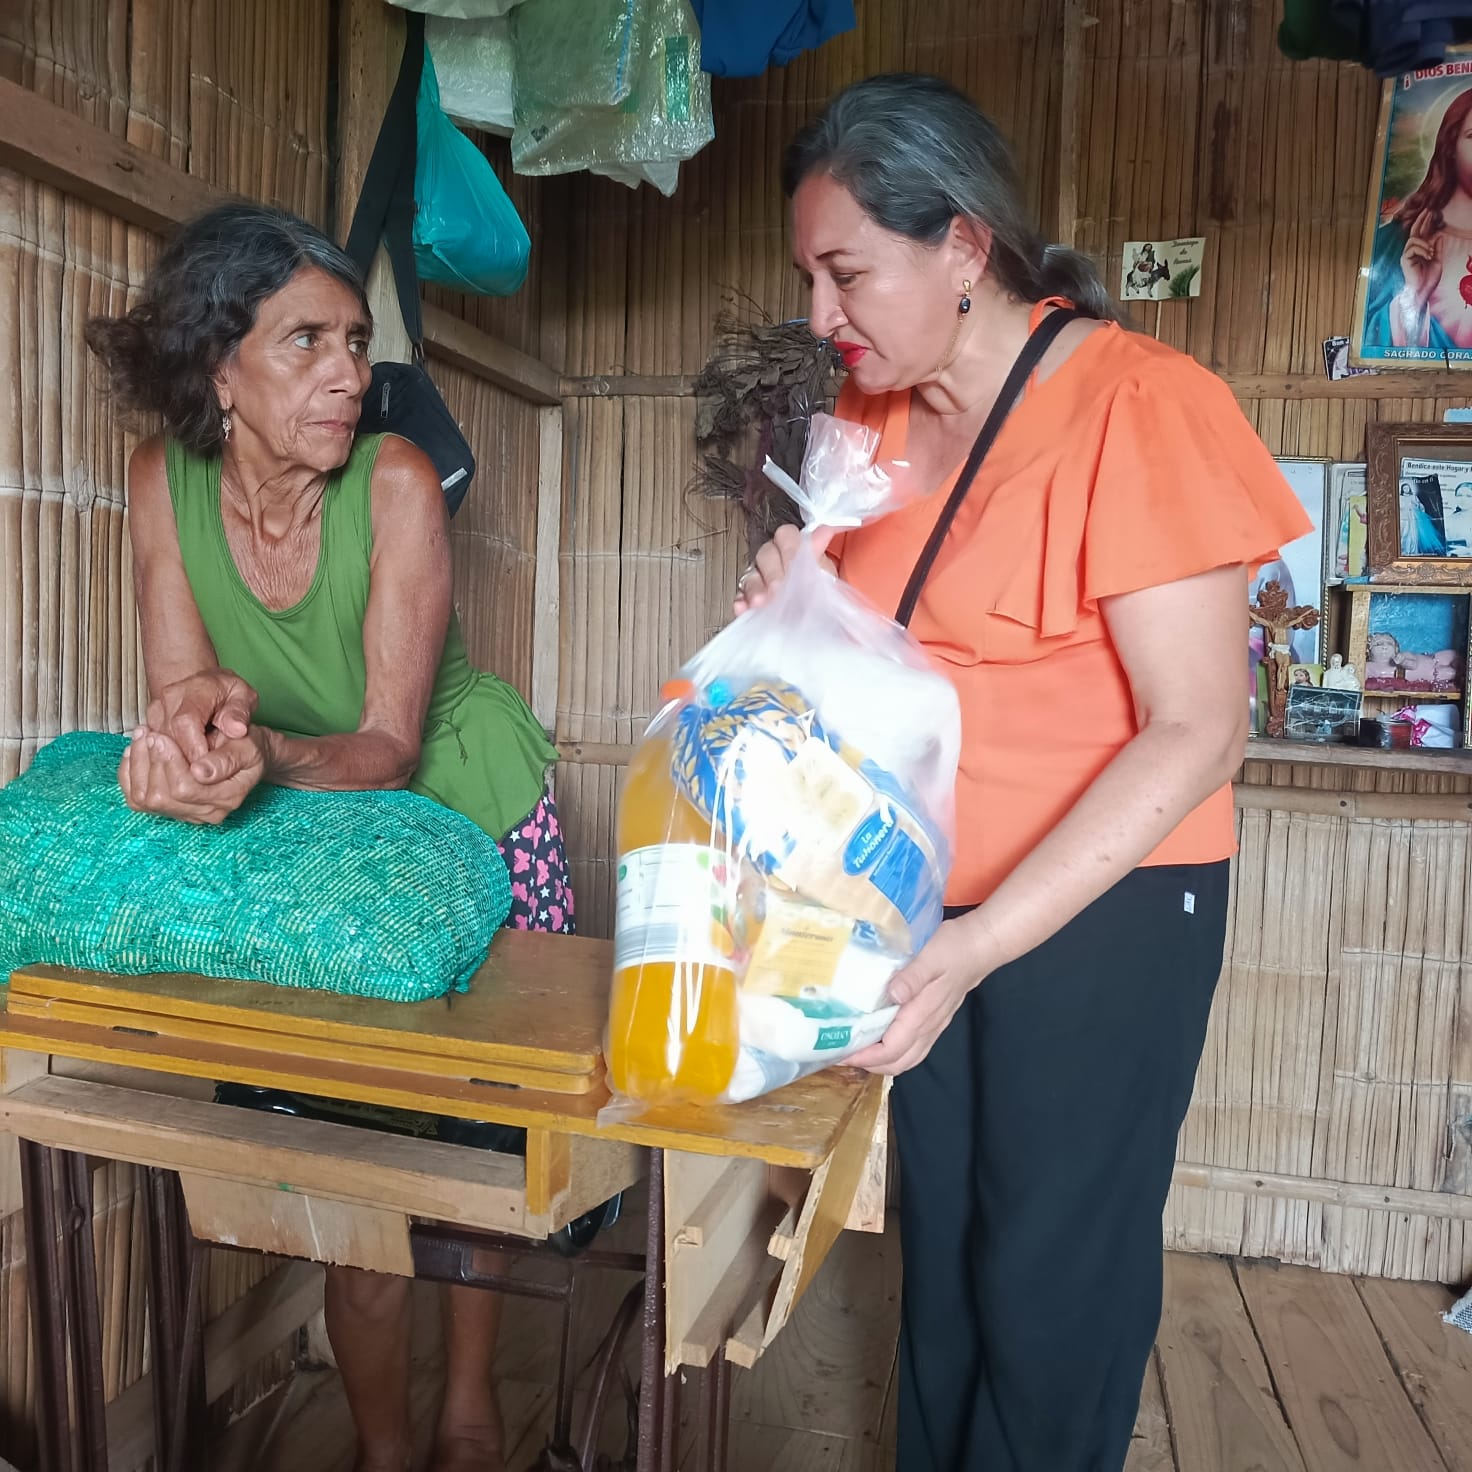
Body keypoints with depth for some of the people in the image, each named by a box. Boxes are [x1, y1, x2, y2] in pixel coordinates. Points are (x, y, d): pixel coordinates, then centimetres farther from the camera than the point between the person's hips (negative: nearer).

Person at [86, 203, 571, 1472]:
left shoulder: (395, 480, -24)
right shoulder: (167, 479, -13)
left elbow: (389, 746, -24)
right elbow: (181, 692, -13)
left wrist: (266, 754, -44)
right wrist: (197, 717, -36)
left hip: (467, 805, -2)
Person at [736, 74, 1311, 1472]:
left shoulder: (1136, 407, -16)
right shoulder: (878, 411, 5)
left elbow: (1197, 733, -20)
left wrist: (979, 945, -26)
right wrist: (798, 597, -7)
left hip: (1104, 911, -6)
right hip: (928, 901, 6)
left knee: (1053, 1278, 8)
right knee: (938, 1241, 18)